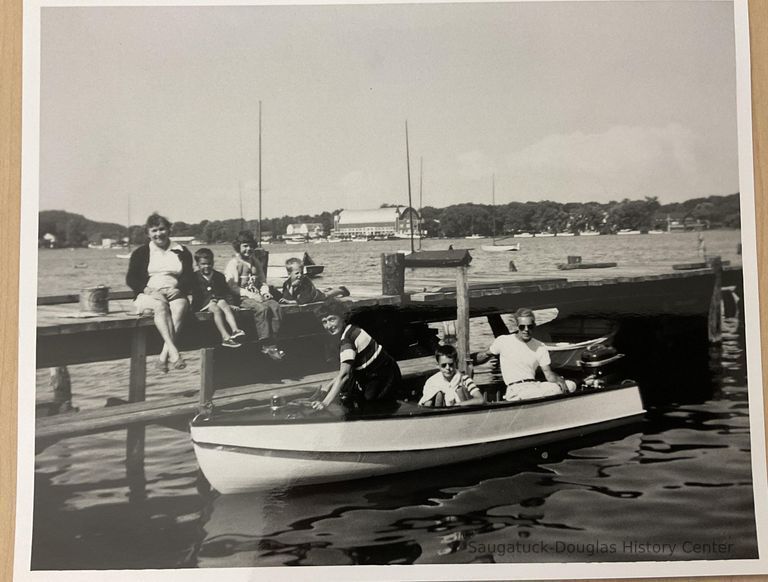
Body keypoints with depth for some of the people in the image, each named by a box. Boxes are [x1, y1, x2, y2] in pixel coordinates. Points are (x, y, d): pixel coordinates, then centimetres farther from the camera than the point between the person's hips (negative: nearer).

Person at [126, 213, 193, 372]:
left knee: (179, 307, -36)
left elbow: (189, 277, 8)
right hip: (148, 296, -1)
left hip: (175, 294, 1)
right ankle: (173, 352, -49)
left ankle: (164, 356, -42)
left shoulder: (181, 252, 15)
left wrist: (179, 289, -14)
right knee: (160, 306, -37)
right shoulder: (141, 253, 13)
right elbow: (131, 278, 6)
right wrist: (147, 289, -14)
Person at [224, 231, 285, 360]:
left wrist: (265, 291, 1)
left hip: (257, 295, 6)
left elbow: (263, 281, 25)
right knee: (262, 308, -34)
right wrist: (250, 295, -18)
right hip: (242, 298, -6)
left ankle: (271, 339, -26)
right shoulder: (233, 264, 1)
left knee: (276, 306, -25)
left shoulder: (256, 262, 21)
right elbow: (232, 287, -8)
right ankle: (267, 346, -32)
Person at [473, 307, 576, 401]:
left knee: (570, 385, -19)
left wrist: (559, 380, -13)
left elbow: (548, 374, 8)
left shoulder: (540, 348, 12)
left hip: (535, 386, 5)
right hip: (515, 390, -5)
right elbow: (485, 355, 18)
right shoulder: (503, 341, 5)